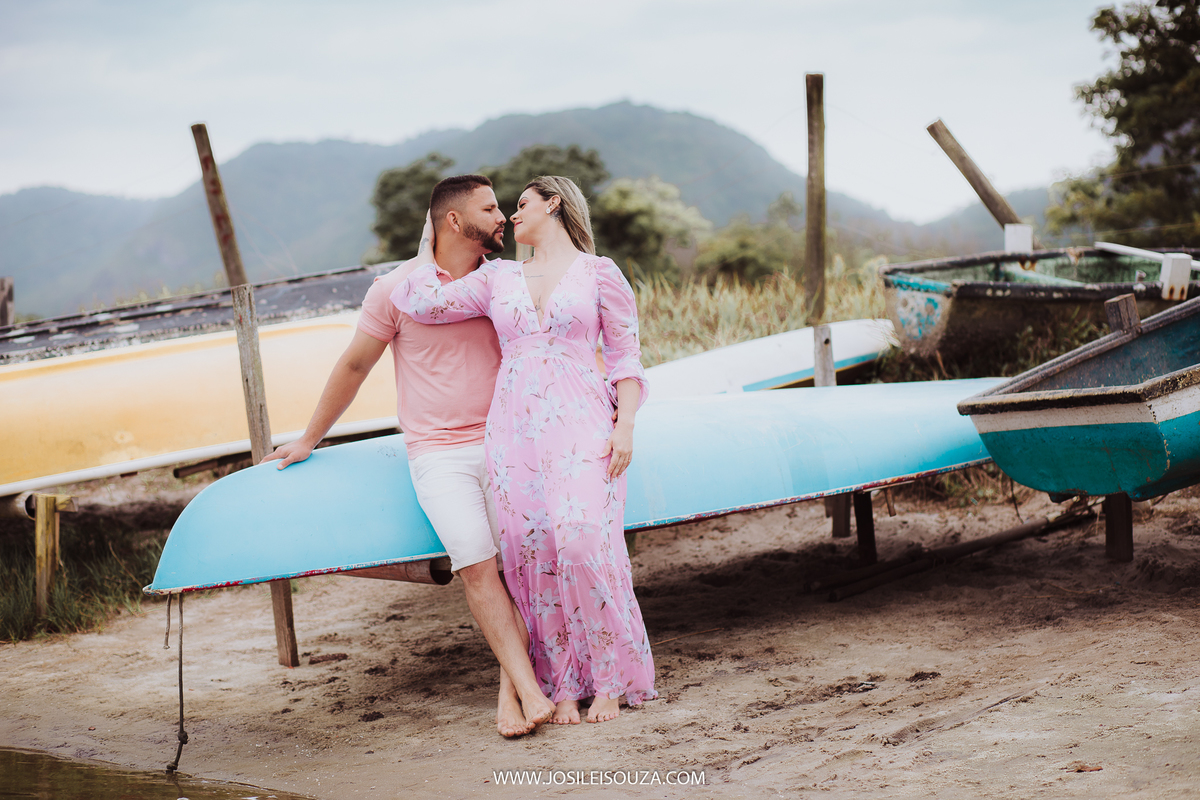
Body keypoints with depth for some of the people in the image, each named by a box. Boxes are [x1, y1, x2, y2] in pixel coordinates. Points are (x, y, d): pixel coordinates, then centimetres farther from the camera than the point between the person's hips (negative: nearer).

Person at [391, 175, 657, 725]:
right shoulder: (496, 279, 18)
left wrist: (625, 425, -5)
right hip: (515, 426, 4)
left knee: (583, 541, -18)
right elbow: (419, 303, 16)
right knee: (534, 551, -4)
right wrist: (439, 252, 28)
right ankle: (564, 685, 3)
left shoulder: (599, 273, 9)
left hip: (579, 422, -4)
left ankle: (609, 681, -6)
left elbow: (626, 355, 5)